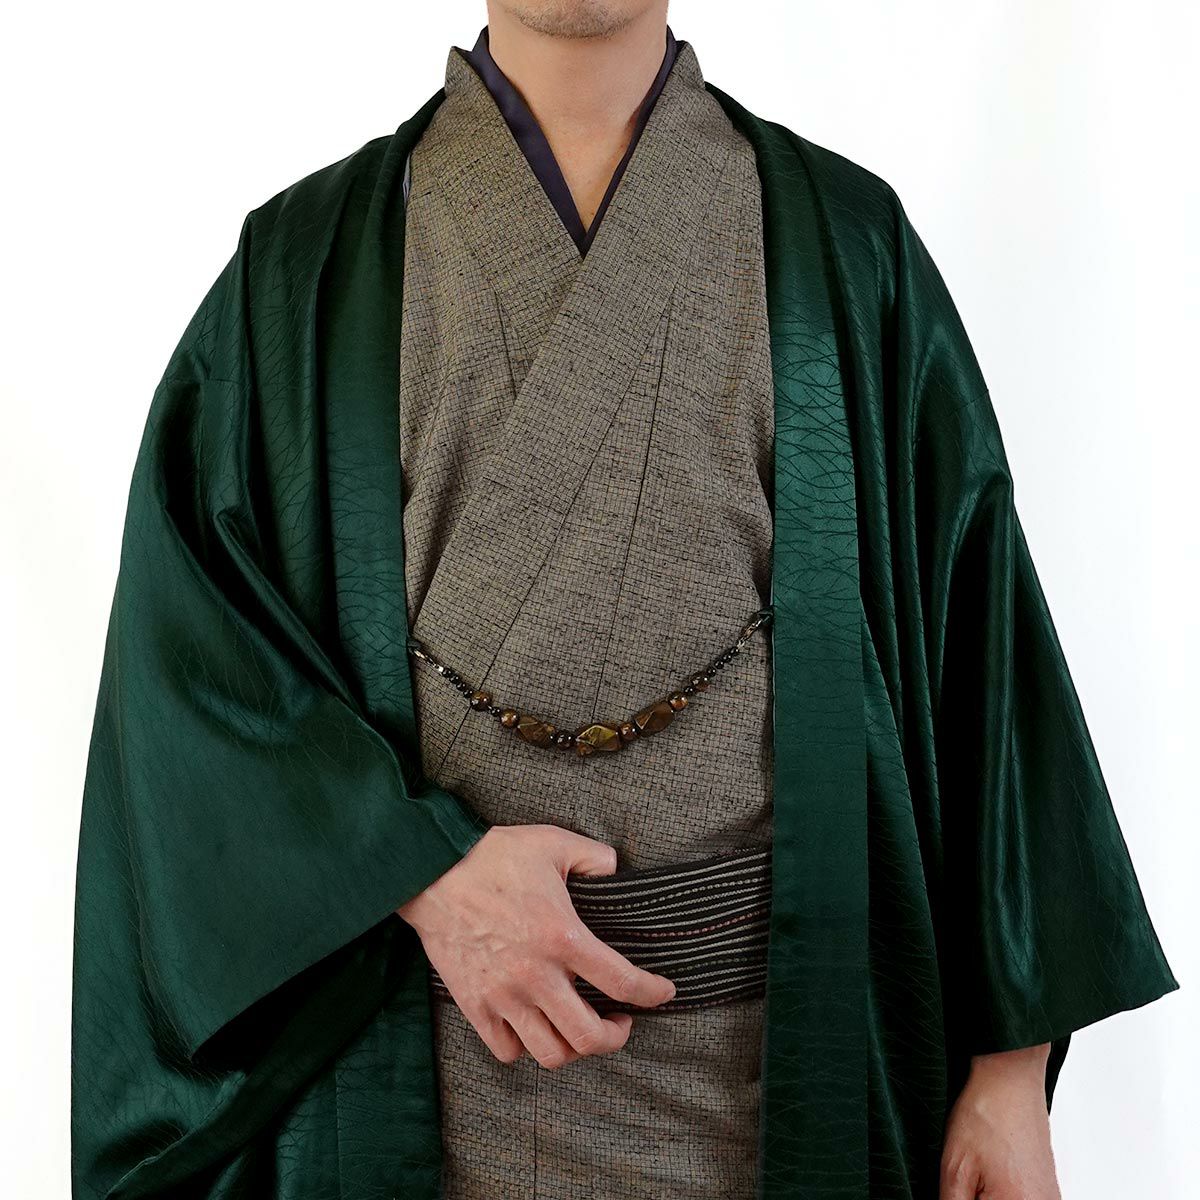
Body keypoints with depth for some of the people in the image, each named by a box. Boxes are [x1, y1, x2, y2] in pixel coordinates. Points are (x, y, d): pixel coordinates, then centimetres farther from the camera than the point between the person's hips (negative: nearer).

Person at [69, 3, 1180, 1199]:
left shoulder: (846, 241, 1)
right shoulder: (309, 262, 2)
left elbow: (979, 647, -1)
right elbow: (184, 644, -4)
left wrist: (1015, 1062, -5)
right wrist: (425, 873, -18)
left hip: (777, 1020, 0)